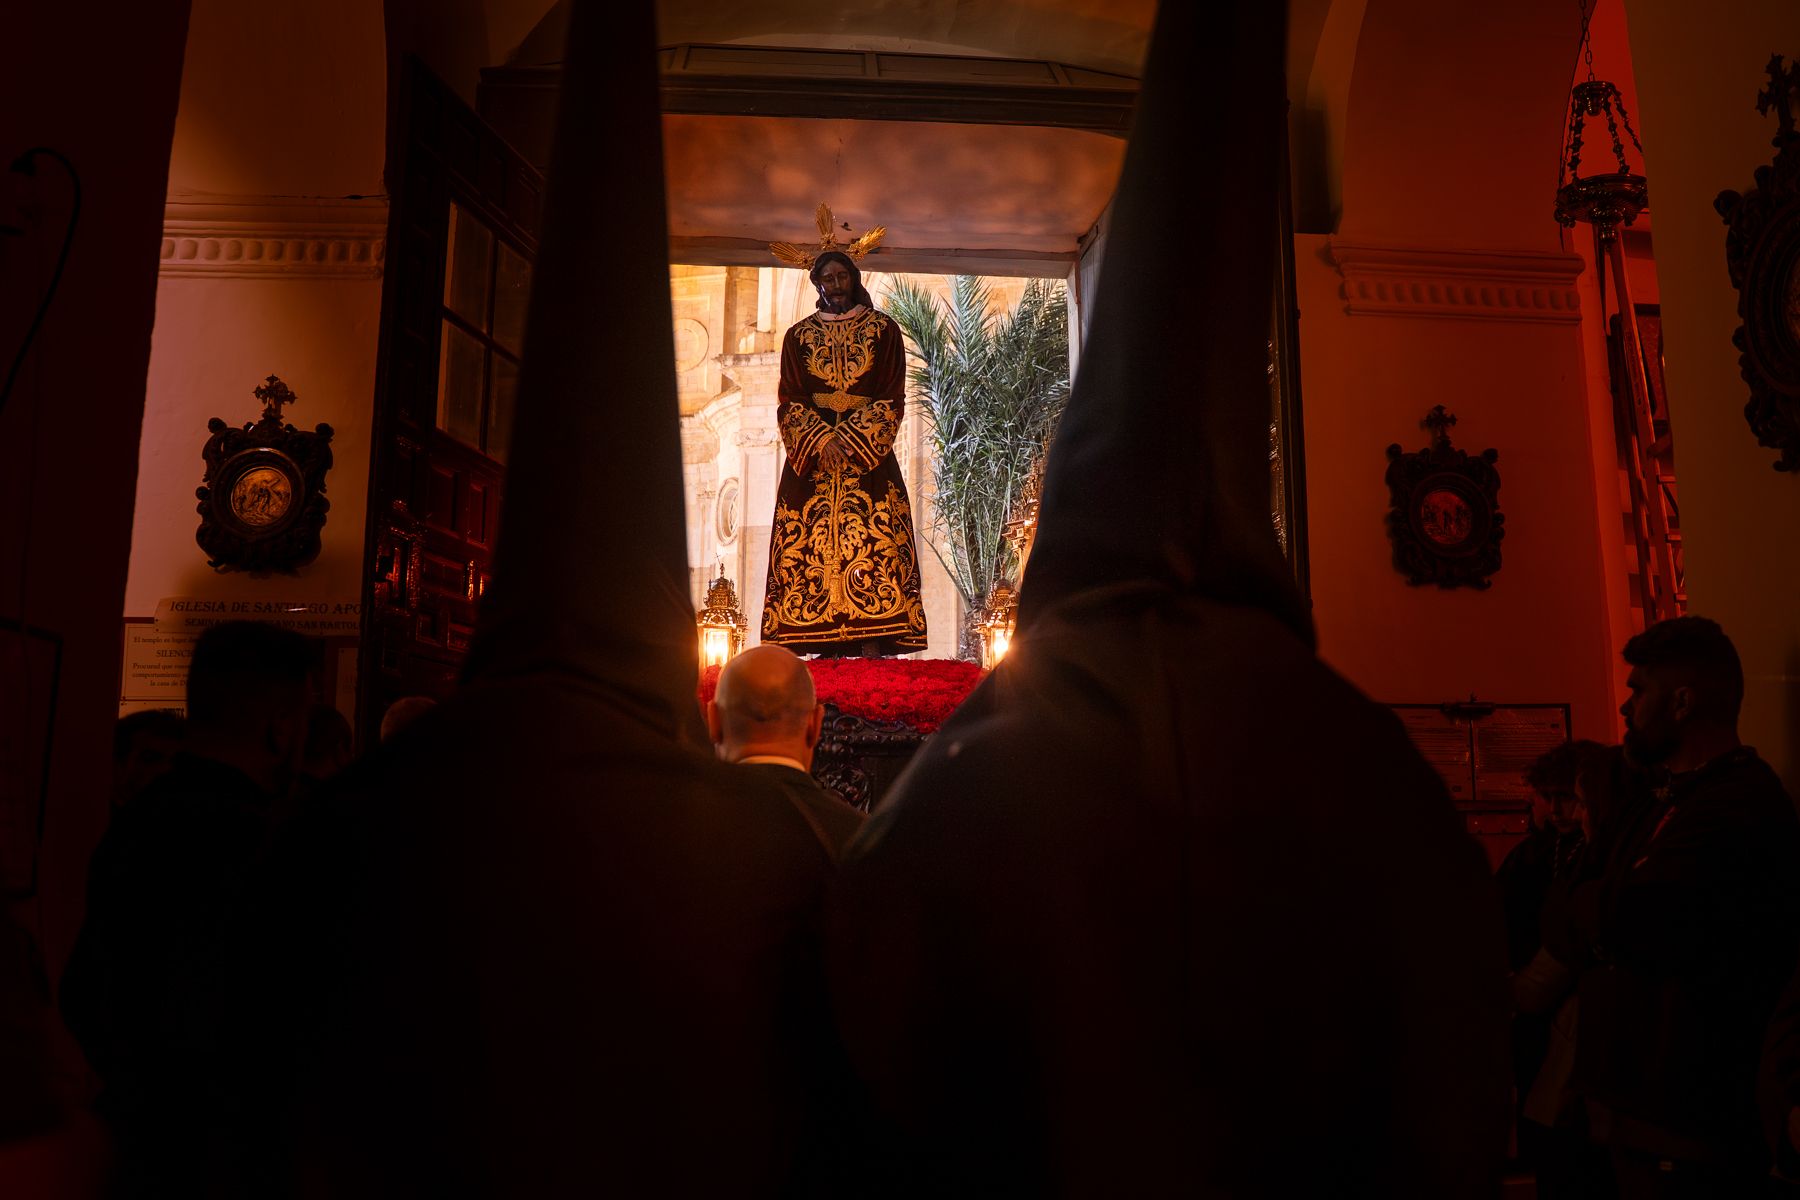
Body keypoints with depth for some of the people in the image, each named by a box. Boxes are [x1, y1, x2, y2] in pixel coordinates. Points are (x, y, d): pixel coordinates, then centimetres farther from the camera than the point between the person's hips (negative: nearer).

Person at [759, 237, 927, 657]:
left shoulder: (883, 329, 8)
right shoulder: (799, 335, 13)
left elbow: (892, 398, 1)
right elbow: (790, 401, 6)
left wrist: (850, 441, -11)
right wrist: (821, 440, -11)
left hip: (868, 453, -1)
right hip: (810, 453, 2)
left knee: (872, 548, -11)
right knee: (813, 549, -7)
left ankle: (871, 652, -13)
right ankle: (826, 651, -6)